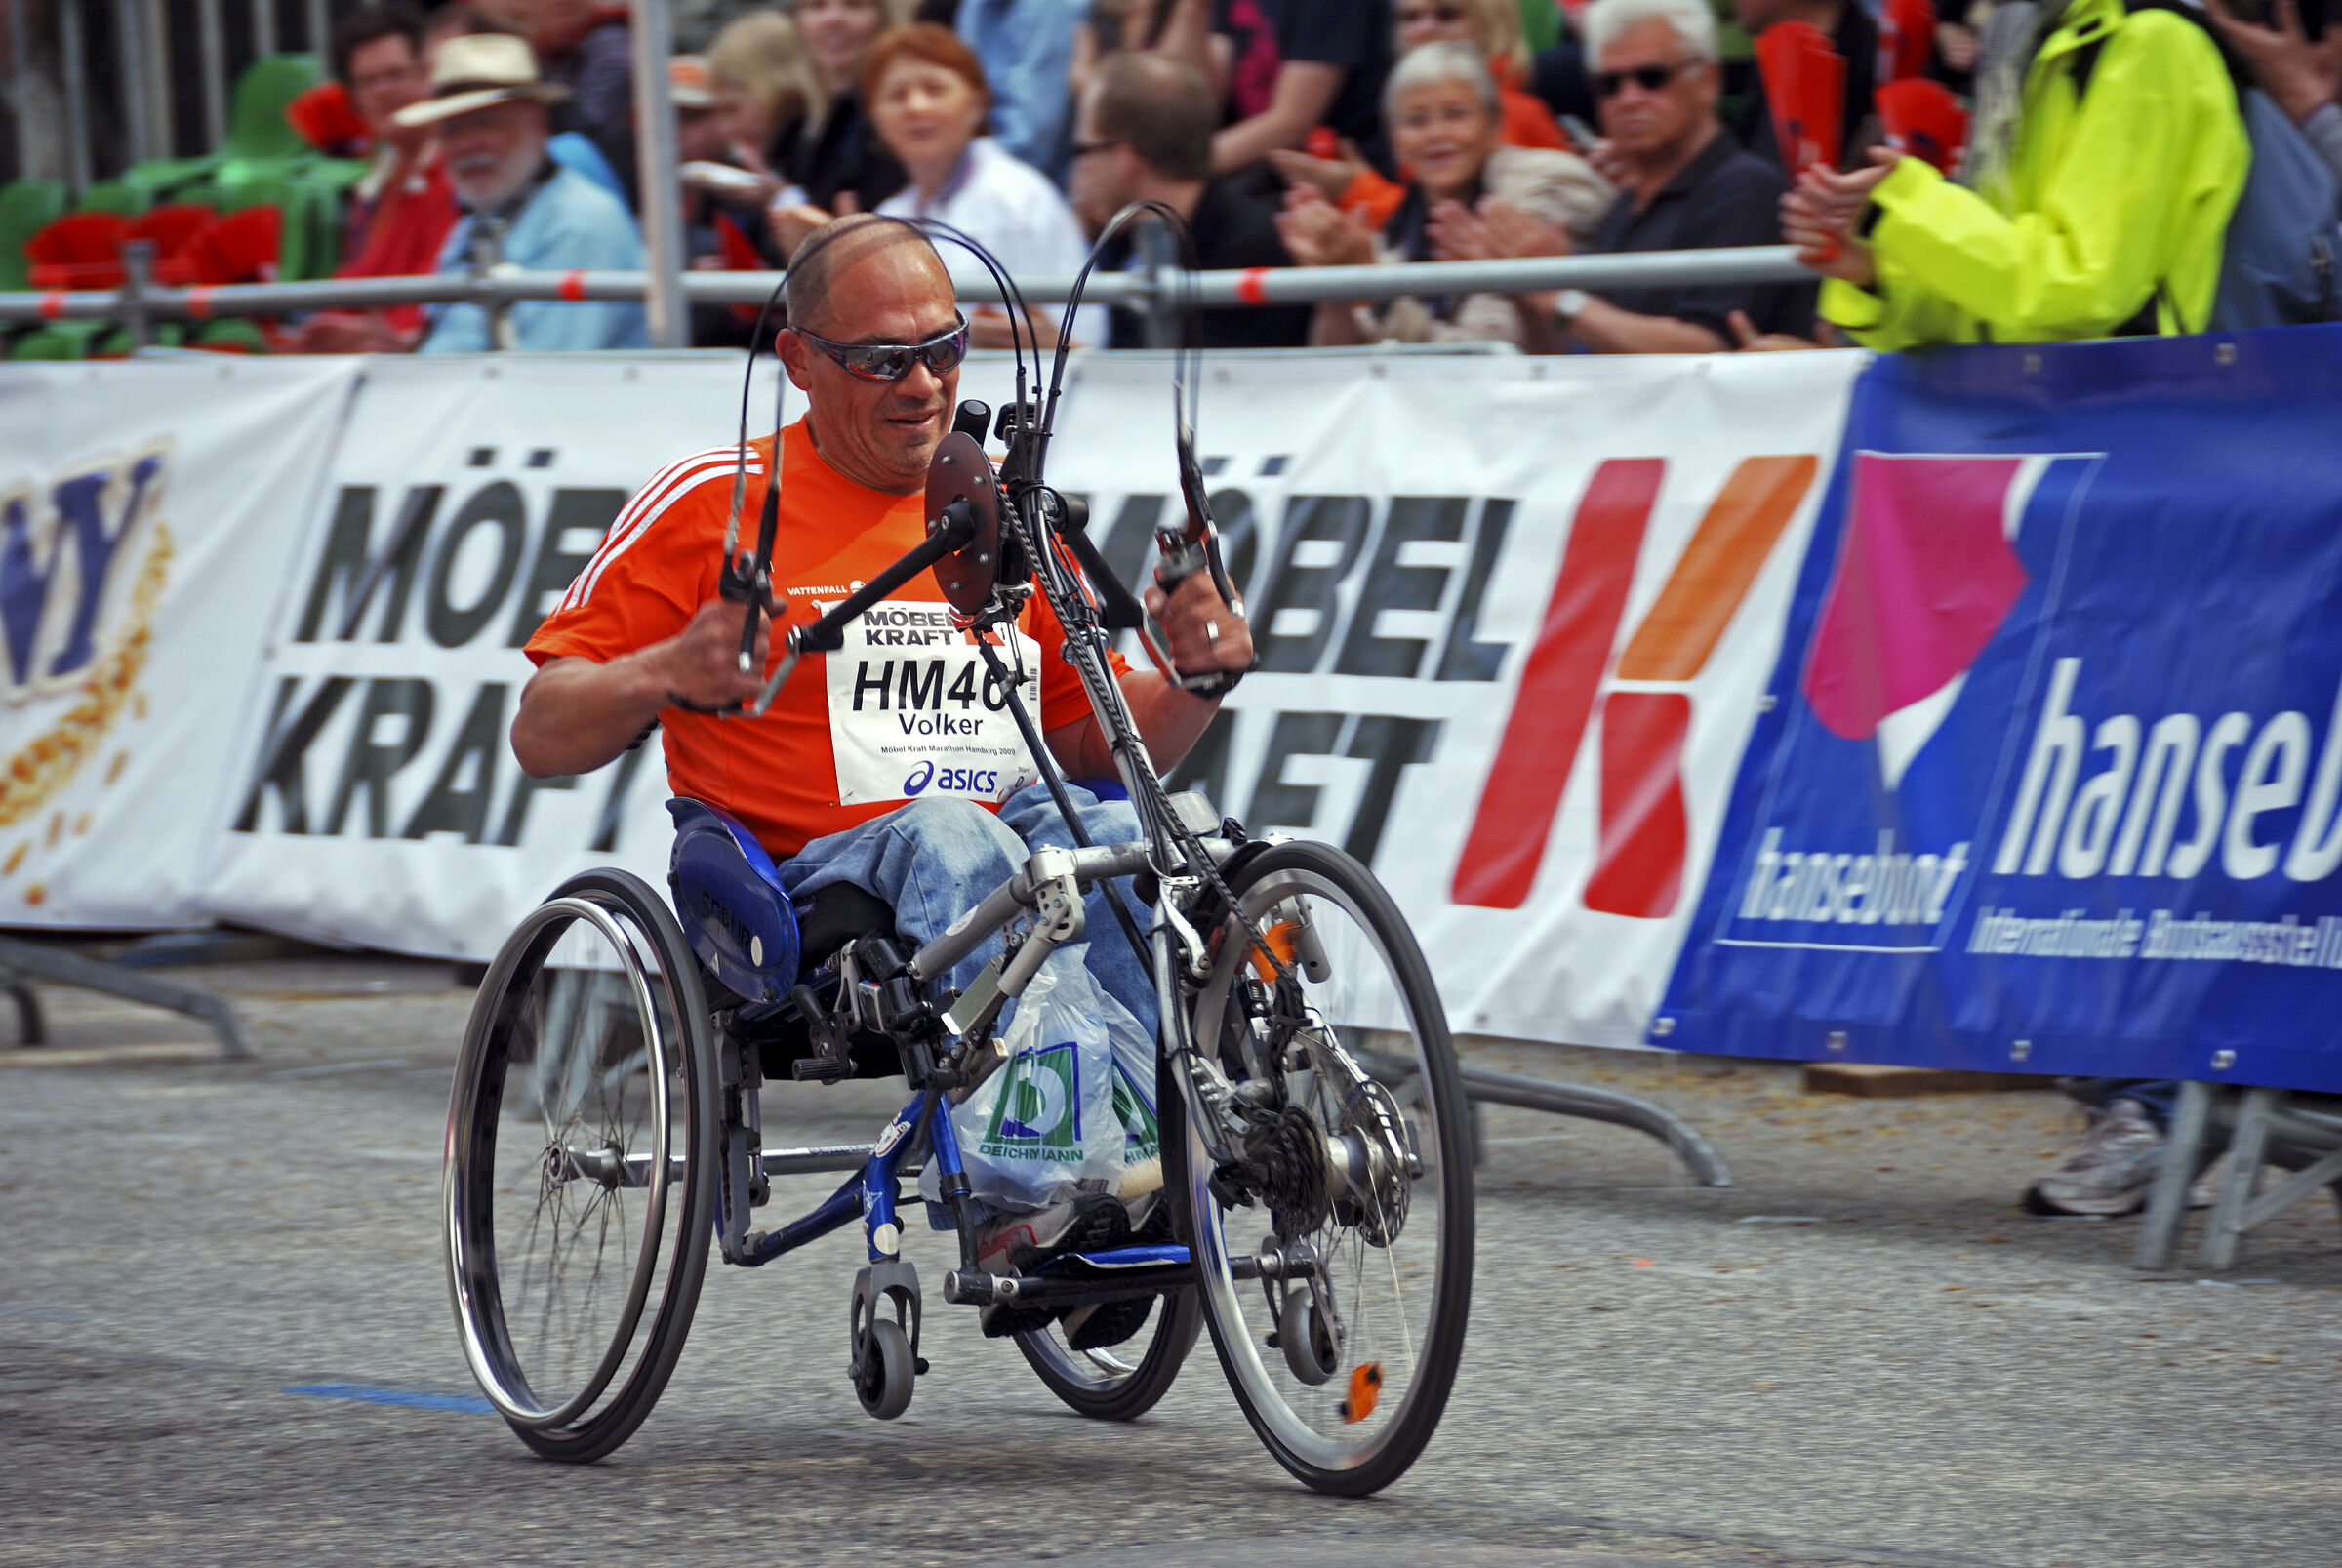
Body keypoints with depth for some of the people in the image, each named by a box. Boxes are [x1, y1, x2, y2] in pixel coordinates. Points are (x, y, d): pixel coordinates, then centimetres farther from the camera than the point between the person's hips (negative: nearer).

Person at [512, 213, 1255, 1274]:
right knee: (946, 832, -37)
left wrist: (1197, 675, 3)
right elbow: (541, 737, 7)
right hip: (809, 893, -3)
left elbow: (1092, 742, 24)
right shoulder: (710, 504, 8)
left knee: (1125, 833, -30)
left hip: (1017, 855, 4)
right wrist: (669, 676, -13)